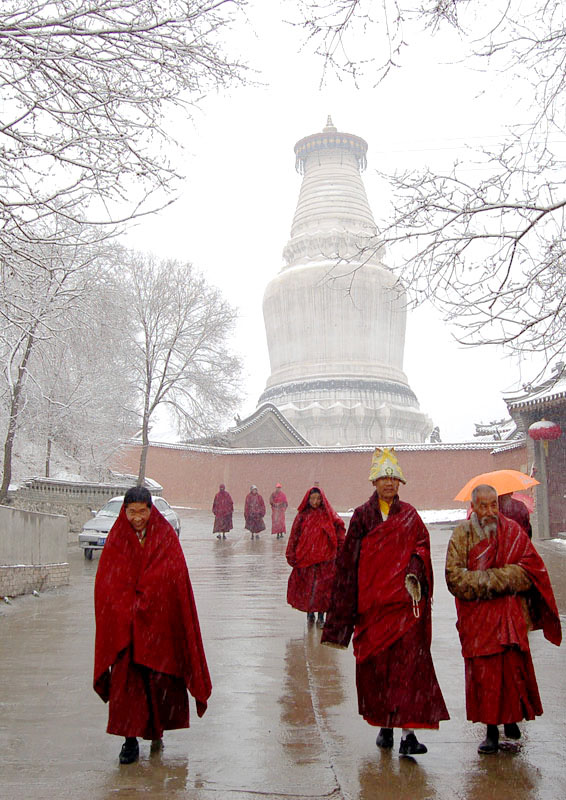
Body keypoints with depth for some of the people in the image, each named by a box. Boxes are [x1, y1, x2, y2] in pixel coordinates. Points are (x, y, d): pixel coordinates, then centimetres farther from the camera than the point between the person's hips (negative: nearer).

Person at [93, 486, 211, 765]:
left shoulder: (165, 536, 0)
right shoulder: (116, 540, 4)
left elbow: (172, 575, -8)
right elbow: (107, 582, -1)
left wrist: (141, 602, -13)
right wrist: (130, 609, -13)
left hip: (160, 621, 0)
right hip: (123, 623, 1)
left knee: (160, 677, 3)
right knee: (127, 677, -3)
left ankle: (157, 729, 23)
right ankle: (130, 739, 4)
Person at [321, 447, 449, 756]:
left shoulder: (409, 515, 9)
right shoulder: (361, 516, 6)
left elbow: (421, 548, 2)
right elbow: (349, 561, 5)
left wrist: (414, 573, -19)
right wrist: (347, 608, 0)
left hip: (405, 601, -1)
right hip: (372, 601, 1)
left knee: (408, 661, -8)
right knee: (375, 663, 6)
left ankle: (407, 732, -7)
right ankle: (384, 725, 22)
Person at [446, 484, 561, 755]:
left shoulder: (512, 531, 2)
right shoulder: (462, 534, -1)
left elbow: (530, 568, -5)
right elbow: (454, 576, -8)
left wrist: (487, 578, -16)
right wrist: (502, 578, -14)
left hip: (510, 614, 1)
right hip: (476, 616, 0)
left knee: (512, 668, 1)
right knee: (483, 672, 0)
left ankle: (511, 718, 25)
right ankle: (491, 730, 11)